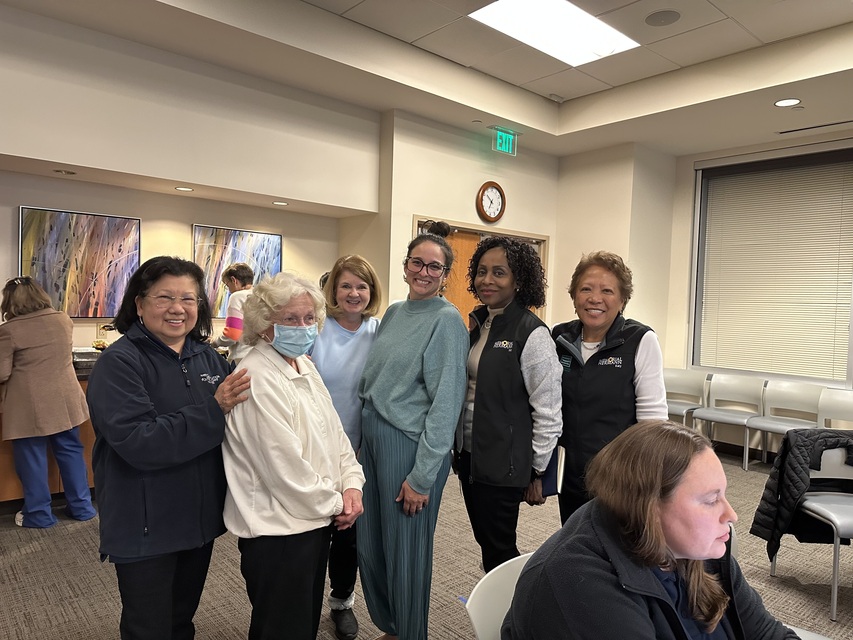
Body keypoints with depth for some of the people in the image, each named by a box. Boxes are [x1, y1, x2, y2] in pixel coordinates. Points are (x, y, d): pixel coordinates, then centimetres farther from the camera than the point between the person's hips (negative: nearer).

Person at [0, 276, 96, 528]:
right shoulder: (64, 320, 2)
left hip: (29, 408, -4)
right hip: (65, 401, 5)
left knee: (31, 459, 9)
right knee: (71, 452, 13)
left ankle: (39, 514, 19)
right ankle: (82, 507, 21)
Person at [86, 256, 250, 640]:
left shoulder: (209, 358, 1)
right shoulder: (119, 363, -15)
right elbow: (137, 443, -26)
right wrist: (213, 410, -31)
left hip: (200, 518, 5)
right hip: (145, 529, -5)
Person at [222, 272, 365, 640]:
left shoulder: (303, 365, 6)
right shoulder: (258, 380, -23)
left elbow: (334, 430, 10)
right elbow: (286, 468, -24)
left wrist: (351, 483, -4)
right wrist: (335, 502, -11)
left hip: (315, 519, 9)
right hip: (278, 529, -8)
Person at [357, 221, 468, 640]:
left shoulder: (446, 320, -10)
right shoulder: (392, 313, 10)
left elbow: (446, 402, -14)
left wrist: (422, 476, -16)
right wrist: (364, 439, 10)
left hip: (411, 444, -7)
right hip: (373, 436, 7)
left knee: (405, 550, 8)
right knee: (369, 545, 16)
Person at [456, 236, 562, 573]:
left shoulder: (532, 333, -15)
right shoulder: (478, 324, 7)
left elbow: (549, 410, -14)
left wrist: (536, 472, -9)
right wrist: (460, 451, 13)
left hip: (502, 463, -7)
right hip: (469, 456, 7)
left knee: (498, 550, 6)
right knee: (486, 543, 18)